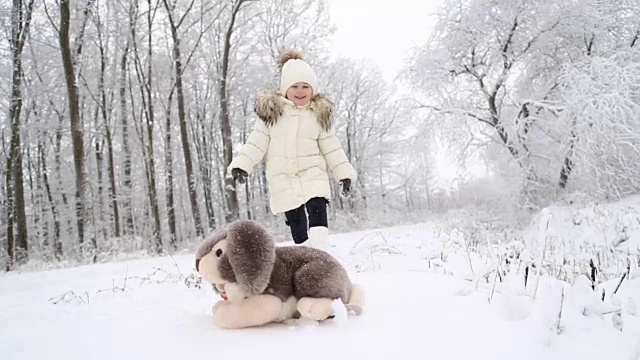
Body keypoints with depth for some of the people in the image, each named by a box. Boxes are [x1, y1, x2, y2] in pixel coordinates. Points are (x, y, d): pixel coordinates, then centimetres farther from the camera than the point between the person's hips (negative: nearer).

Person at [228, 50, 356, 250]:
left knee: (318, 214, -19)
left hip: (313, 174, 0)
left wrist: (344, 173, 3)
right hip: (283, 178, 0)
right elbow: (257, 142, 1)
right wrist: (241, 165, -10)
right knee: (296, 223, 4)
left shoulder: (320, 114, 6)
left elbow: (331, 147, 8)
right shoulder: (271, 111, 2)